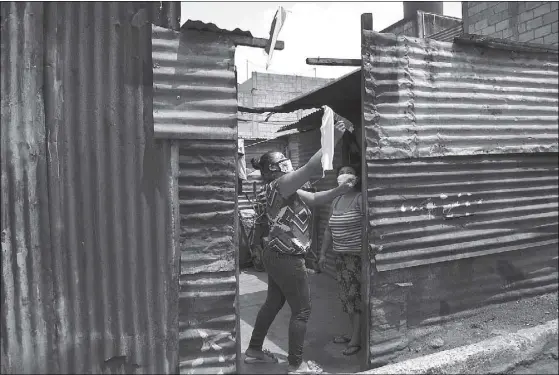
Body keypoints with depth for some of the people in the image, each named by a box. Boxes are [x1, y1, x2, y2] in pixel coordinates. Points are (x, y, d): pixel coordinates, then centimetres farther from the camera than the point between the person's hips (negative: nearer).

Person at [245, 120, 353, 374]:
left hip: (278, 256, 10)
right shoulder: (279, 185, -17)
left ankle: (254, 350, 34)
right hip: (286, 259, -10)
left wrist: (339, 190, 1)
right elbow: (312, 168, -27)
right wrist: (333, 139, -23)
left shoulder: (287, 190, 13)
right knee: (302, 310, 2)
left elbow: (316, 198, 15)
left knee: (273, 303, 21)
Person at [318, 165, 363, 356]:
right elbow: (329, 229, 18)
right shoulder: (336, 201, 13)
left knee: (355, 295, -1)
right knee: (347, 295, 14)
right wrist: (323, 253, 17)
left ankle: (356, 340, 10)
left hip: (357, 256, -7)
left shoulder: (360, 199, -10)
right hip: (341, 256, 7)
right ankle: (353, 333, 29)